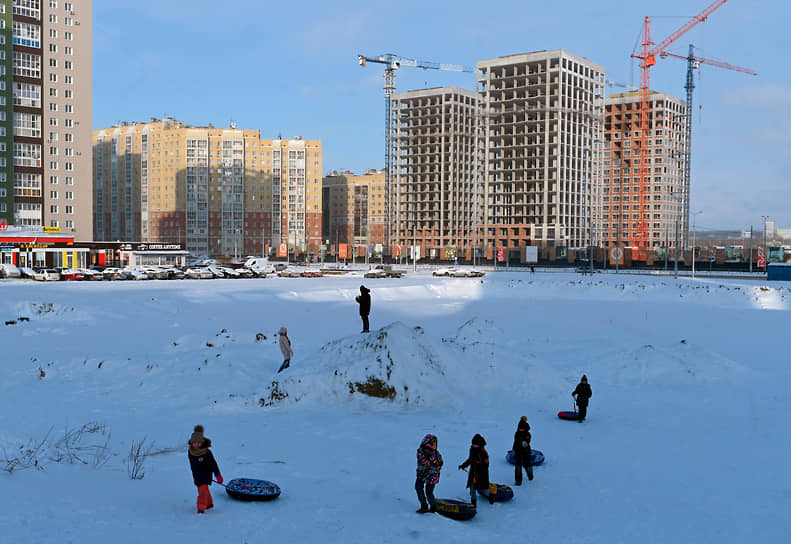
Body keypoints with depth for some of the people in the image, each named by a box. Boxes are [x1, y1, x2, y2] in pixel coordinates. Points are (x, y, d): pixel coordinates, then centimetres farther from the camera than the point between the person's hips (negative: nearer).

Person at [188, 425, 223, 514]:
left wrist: (218, 475, -15)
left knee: (203, 489, -16)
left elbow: (213, 464, -15)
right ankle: (209, 503, 34)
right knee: (201, 489, 15)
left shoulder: (206, 452, -21)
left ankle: (201, 507, -8)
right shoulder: (190, 452, -4)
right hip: (196, 474, 6)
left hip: (205, 473, -6)